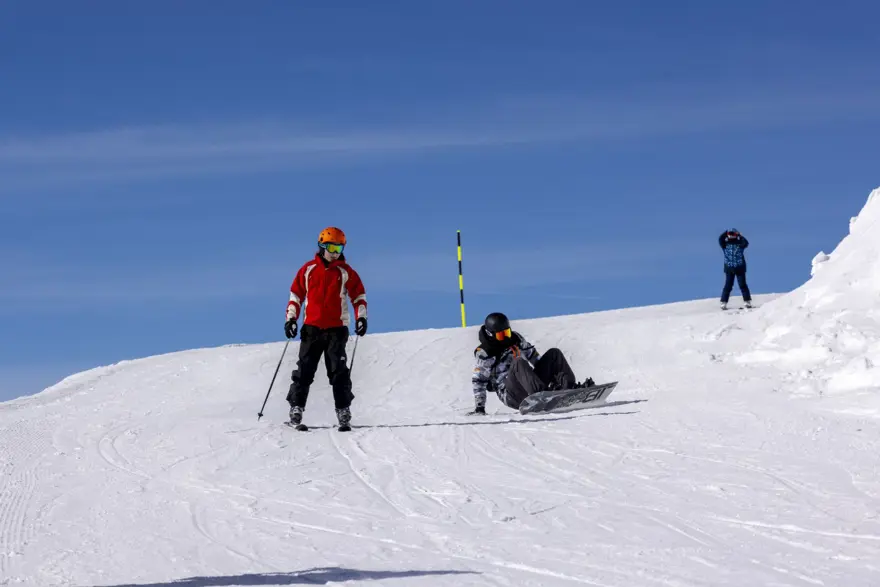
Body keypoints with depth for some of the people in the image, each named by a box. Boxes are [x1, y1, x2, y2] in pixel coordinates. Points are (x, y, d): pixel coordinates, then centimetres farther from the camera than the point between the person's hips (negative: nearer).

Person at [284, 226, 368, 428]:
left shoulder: (346, 272, 5)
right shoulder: (308, 270, 7)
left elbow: (359, 295, 8)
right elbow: (296, 295, 11)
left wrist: (361, 317, -6)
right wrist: (291, 319, 1)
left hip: (336, 329, -1)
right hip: (311, 328, 1)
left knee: (338, 371, -5)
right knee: (304, 370, 0)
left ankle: (343, 411, -5)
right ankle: (296, 408, 2)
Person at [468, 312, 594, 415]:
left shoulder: (515, 338, 14)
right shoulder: (484, 353, -3)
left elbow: (533, 357, 24)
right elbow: (479, 381, -6)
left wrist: (548, 372, 25)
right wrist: (479, 406, -14)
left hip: (530, 385, 6)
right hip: (511, 395, -6)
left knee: (554, 353, -4)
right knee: (519, 362, -34)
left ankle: (570, 388, -25)